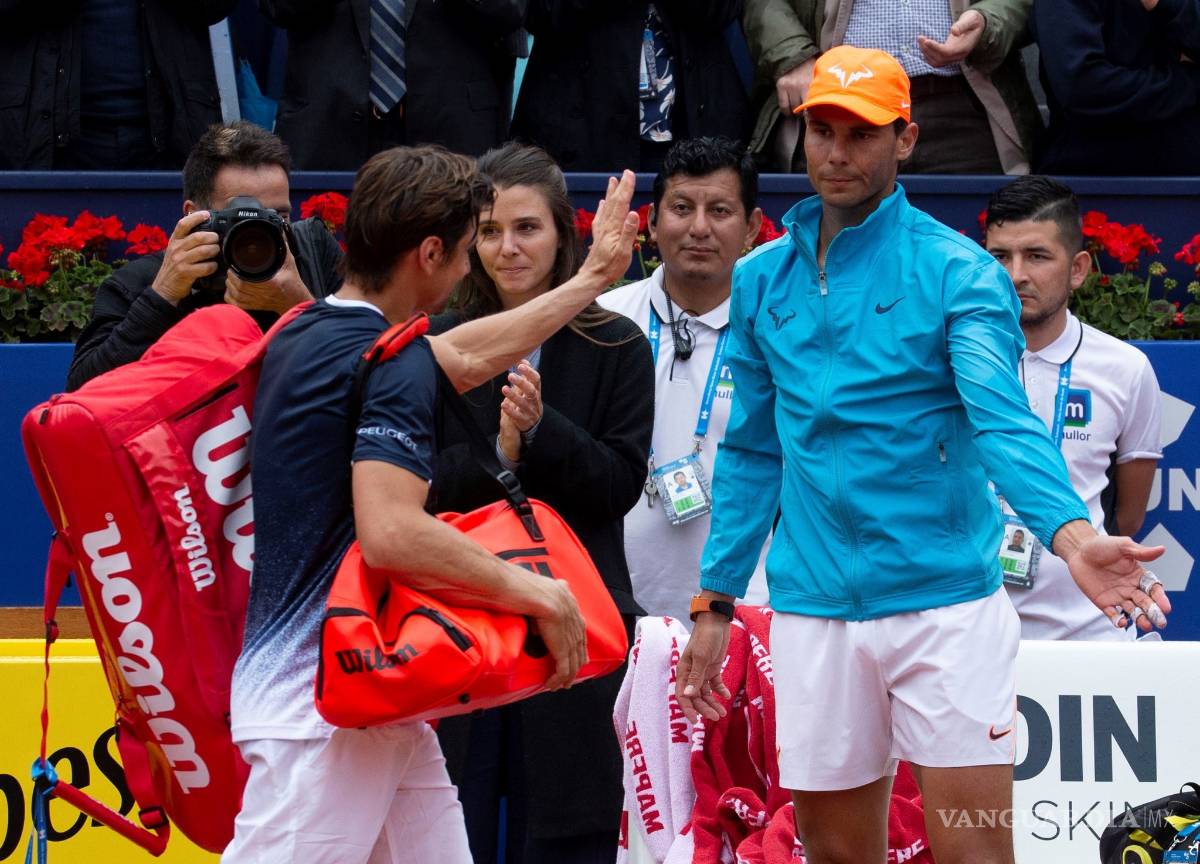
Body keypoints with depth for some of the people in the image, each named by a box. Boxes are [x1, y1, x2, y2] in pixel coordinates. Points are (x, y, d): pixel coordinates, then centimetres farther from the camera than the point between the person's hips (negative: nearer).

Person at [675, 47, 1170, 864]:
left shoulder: (959, 272, -5)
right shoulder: (762, 280, 10)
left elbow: (1003, 419, -18)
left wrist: (1070, 534, -35)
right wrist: (715, 603, 15)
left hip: (947, 605, -4)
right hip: (814, 611, 4)